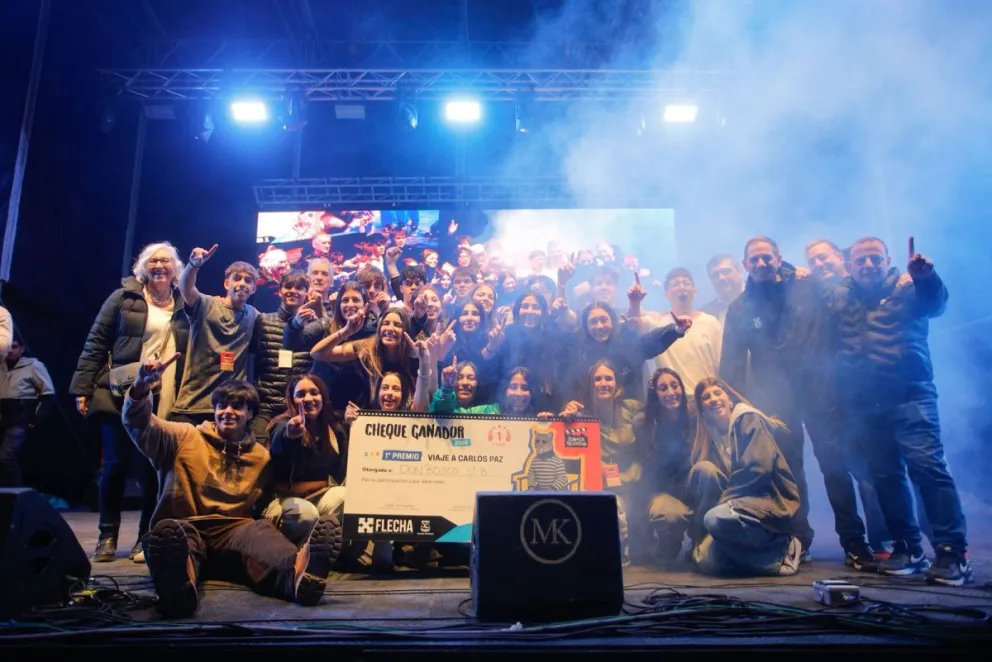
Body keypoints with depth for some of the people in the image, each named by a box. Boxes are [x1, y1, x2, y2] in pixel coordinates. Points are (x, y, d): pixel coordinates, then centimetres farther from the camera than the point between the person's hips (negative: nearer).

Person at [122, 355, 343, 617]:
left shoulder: (262, 456, 19)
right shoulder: (185, 437, 13)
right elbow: (139, 424, 2)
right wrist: (141, 386, -21)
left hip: (233, 533, 1)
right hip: (185, 529, -1)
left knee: (261, 530, -34)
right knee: (167, 532, -38)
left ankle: (298, 573, -67)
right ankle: (180, 584, -73)